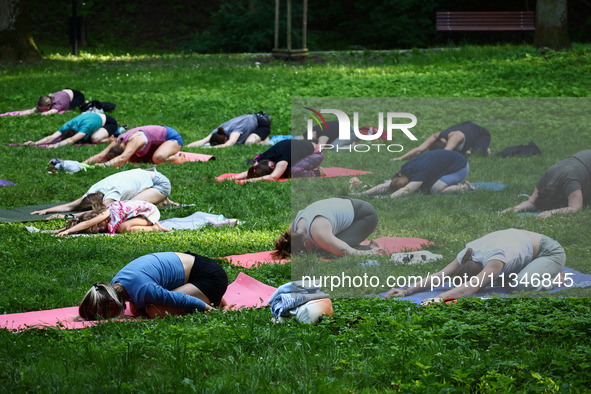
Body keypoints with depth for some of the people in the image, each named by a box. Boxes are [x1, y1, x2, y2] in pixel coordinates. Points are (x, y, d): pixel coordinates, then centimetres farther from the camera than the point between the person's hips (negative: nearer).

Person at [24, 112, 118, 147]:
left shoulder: (85, 126, -44)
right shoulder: (67, 126, -25)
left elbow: (72, 140, -56)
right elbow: (51, 137, -34)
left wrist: (57, 145, -69)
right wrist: (36, 143, -48)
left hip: (109, 122, -8)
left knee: (94, 139, -32)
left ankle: (110, 137, 0)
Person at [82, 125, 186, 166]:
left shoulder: (134, 140, -37)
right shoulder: (119, 141, -13)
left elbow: (123, 158, -51)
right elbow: (101, 155, -14)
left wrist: (105, 164, -60)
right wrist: (85, 163, -27)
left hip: (172, 137, -9)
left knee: (158, 158, -36)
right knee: (132, 158, 3)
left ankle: (179, 159, -5)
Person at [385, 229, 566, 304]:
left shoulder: (494, 260, -39)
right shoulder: (467, 254, -17)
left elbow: (472, 287, -51)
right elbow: (441, 275, -22)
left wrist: (440, 298, -62)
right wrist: (408, 290, -33)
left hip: (550, 252, -9)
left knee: (522, 285, -33)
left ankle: (556, 278, -2)